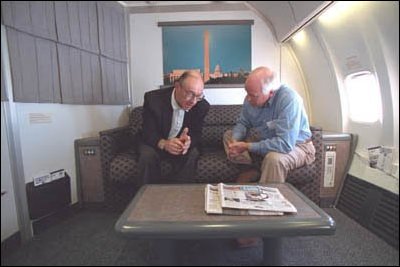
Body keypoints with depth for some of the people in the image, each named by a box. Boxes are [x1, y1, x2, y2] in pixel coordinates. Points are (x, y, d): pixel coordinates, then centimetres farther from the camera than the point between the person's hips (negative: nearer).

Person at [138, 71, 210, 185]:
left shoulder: (202, 106, -15)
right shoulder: (153, 99, -22)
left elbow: (196, 134, -10)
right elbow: (148, 133, -20)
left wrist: (188, 141, -36)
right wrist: (164, 144, -42)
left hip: (181, 144, 2)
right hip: (155, 143, -1)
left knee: (193, 154, -27)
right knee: (148, 155, -30)